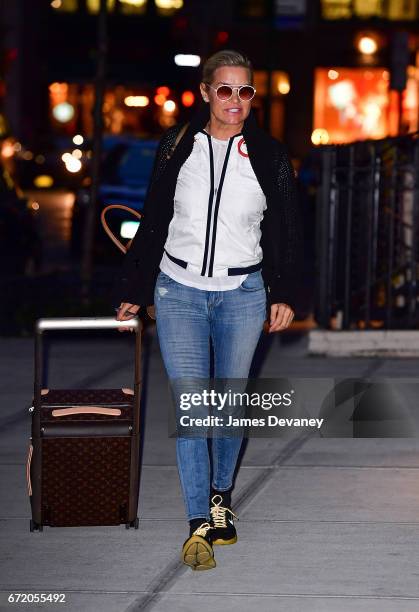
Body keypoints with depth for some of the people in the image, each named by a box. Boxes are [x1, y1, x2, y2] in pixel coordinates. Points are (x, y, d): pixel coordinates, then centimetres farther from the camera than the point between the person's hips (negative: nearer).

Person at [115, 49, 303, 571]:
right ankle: (200, 524, -9)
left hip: (242, 294, 1)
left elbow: (286, 231, 7)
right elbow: (153, 223, 8)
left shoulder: (268, 155, 0)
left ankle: (221, 494, 30)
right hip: (178, 291, 0)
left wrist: (284, 294, 3)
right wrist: (133, 292, 9)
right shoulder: (177, 146, 1)